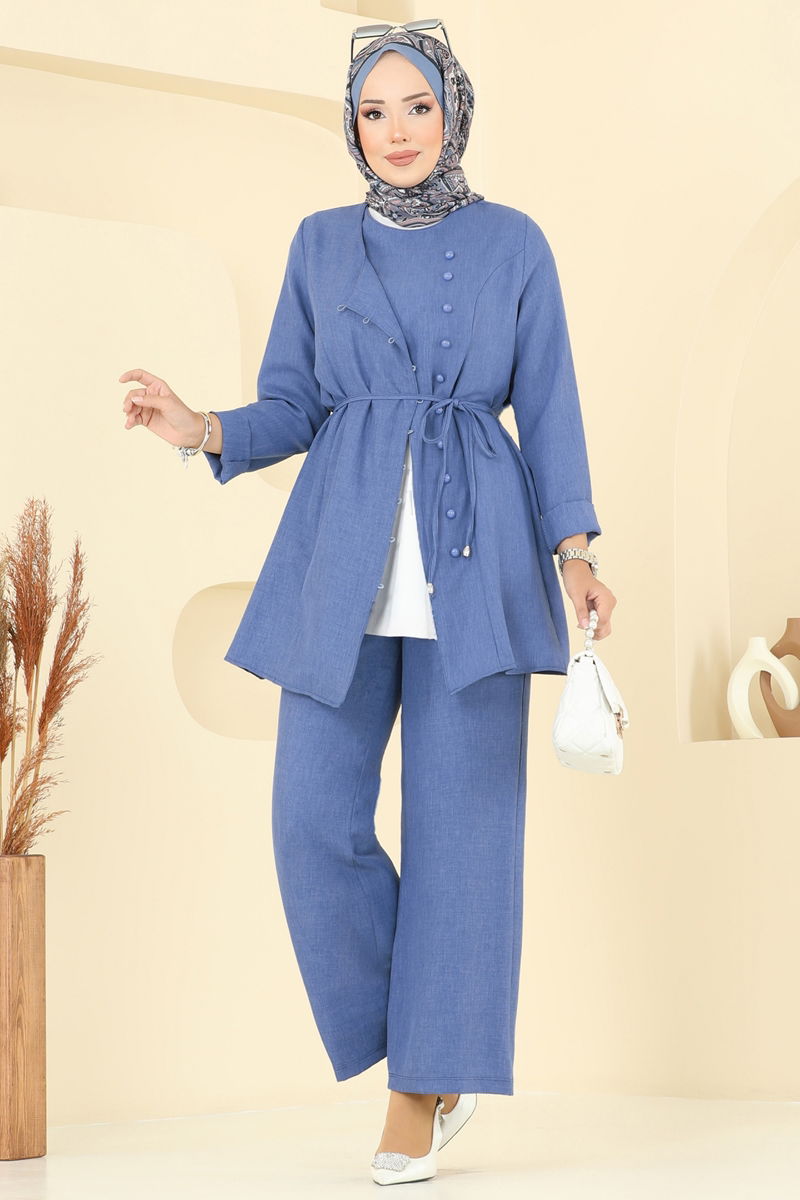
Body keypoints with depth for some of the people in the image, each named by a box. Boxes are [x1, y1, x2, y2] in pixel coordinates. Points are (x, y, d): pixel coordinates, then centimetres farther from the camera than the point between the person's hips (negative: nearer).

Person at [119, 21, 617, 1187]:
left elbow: (549, 410, 5)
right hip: (344, 563, 2)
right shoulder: (322, 243, 11)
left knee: (460, 821, -3)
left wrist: (574, 551, -8)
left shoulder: (513, 242, 6)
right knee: (317, 822, -6)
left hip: (474, 563, -2)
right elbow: (292, 410, 10)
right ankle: (436, 1055, 13)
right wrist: (202, 429, -11)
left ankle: (421, 1092, 9)